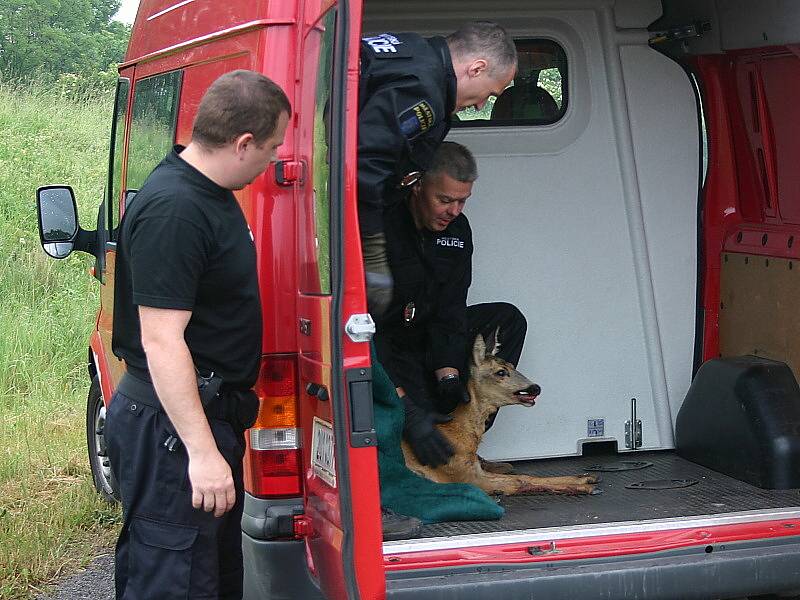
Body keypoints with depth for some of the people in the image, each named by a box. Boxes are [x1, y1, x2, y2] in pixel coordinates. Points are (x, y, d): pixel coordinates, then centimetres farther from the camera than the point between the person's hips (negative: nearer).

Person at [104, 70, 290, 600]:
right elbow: (161, 340, -27)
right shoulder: (173, 210, -23)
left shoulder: (210, 193, 10)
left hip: (210, 414, 11)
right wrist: (201, 452, -28)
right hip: (174, 424, -11)